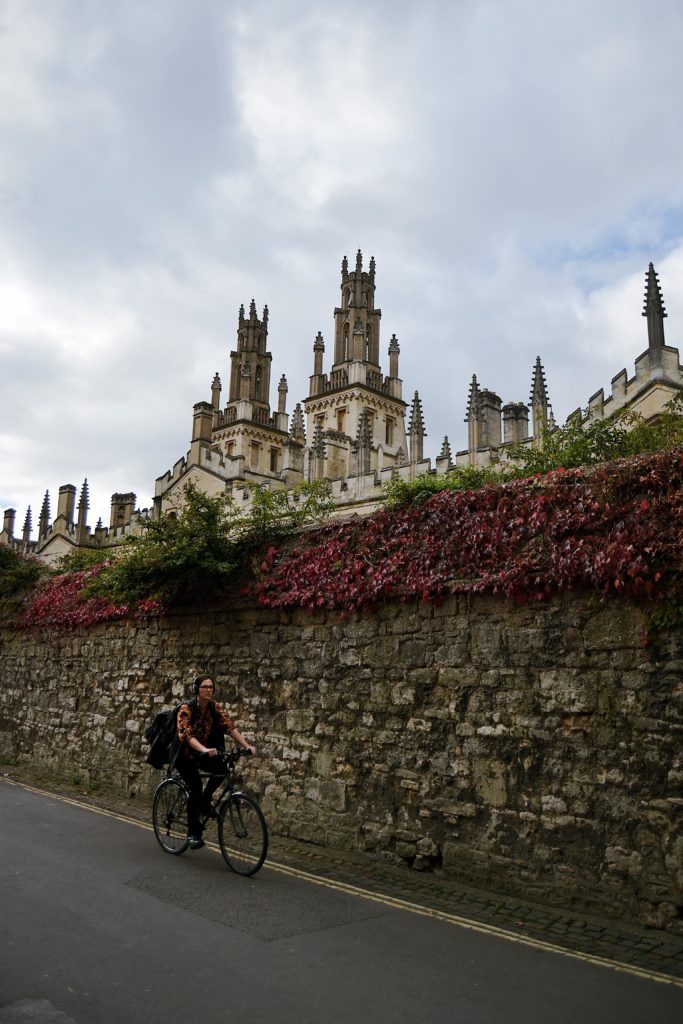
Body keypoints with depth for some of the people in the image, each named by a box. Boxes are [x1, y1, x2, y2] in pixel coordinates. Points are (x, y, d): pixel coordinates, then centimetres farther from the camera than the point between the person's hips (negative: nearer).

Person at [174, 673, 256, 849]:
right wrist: (205, 750, -52)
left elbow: (231, 727, -18)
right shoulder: (186, 708, -23)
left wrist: (247, 746, -32)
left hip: (203, 754, 5)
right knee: (196, 786, -23)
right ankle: (193, 833, -9)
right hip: (185, 754, -4)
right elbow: (186, 734, -36)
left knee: (223, 767, -21)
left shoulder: (215, 707, -9)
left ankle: (204, 802, 3)